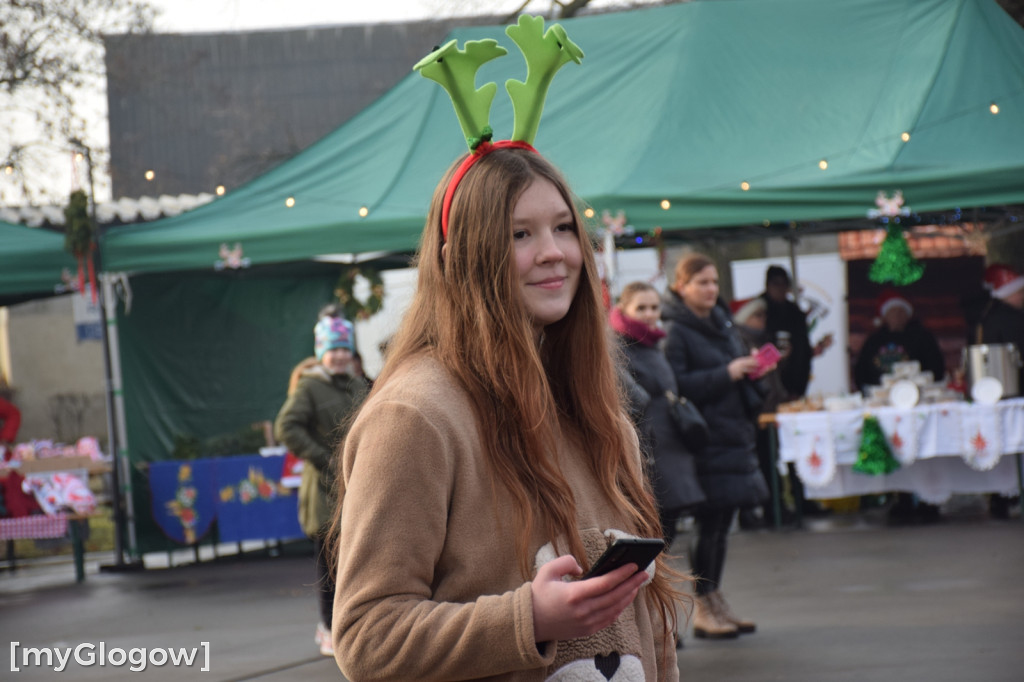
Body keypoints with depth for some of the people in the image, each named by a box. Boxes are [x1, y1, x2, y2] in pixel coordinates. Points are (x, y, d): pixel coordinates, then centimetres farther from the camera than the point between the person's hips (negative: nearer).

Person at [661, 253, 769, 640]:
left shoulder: (721, 324, 16)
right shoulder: (674, 330, -9)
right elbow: (676, 386, -18)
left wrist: (751, 369, 5)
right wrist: (727, 374, -20)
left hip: (732, 434, 8)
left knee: (721, 522, 11)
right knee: (709, 523, -7)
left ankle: (715, 599, 18)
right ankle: (702, 610, 0)